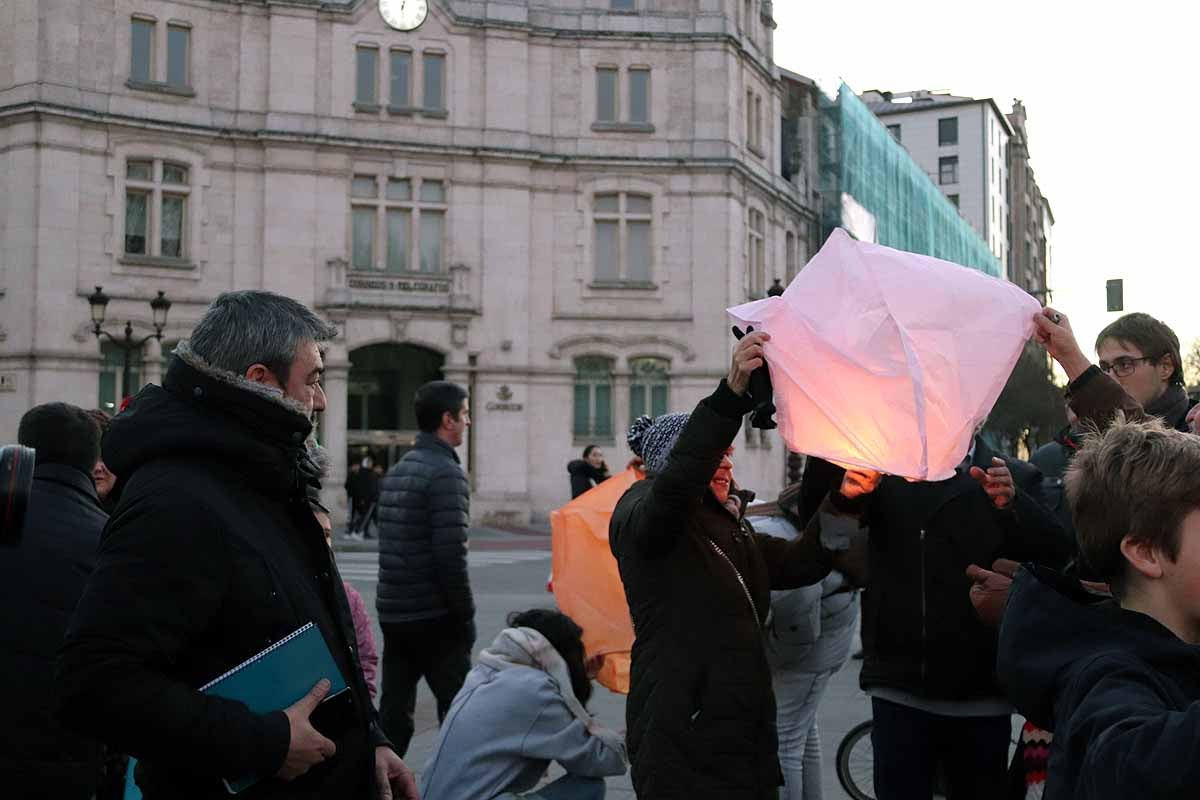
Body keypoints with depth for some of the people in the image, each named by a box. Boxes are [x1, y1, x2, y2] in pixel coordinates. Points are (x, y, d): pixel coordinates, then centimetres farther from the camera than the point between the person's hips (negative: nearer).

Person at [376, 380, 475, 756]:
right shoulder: (446, 472, -14)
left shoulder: (396, 470, 12)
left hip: (392, 612, 8)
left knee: (393, 712, 11)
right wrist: (465, 616, -10)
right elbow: (451, 555, -20)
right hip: (434, 617, -8)